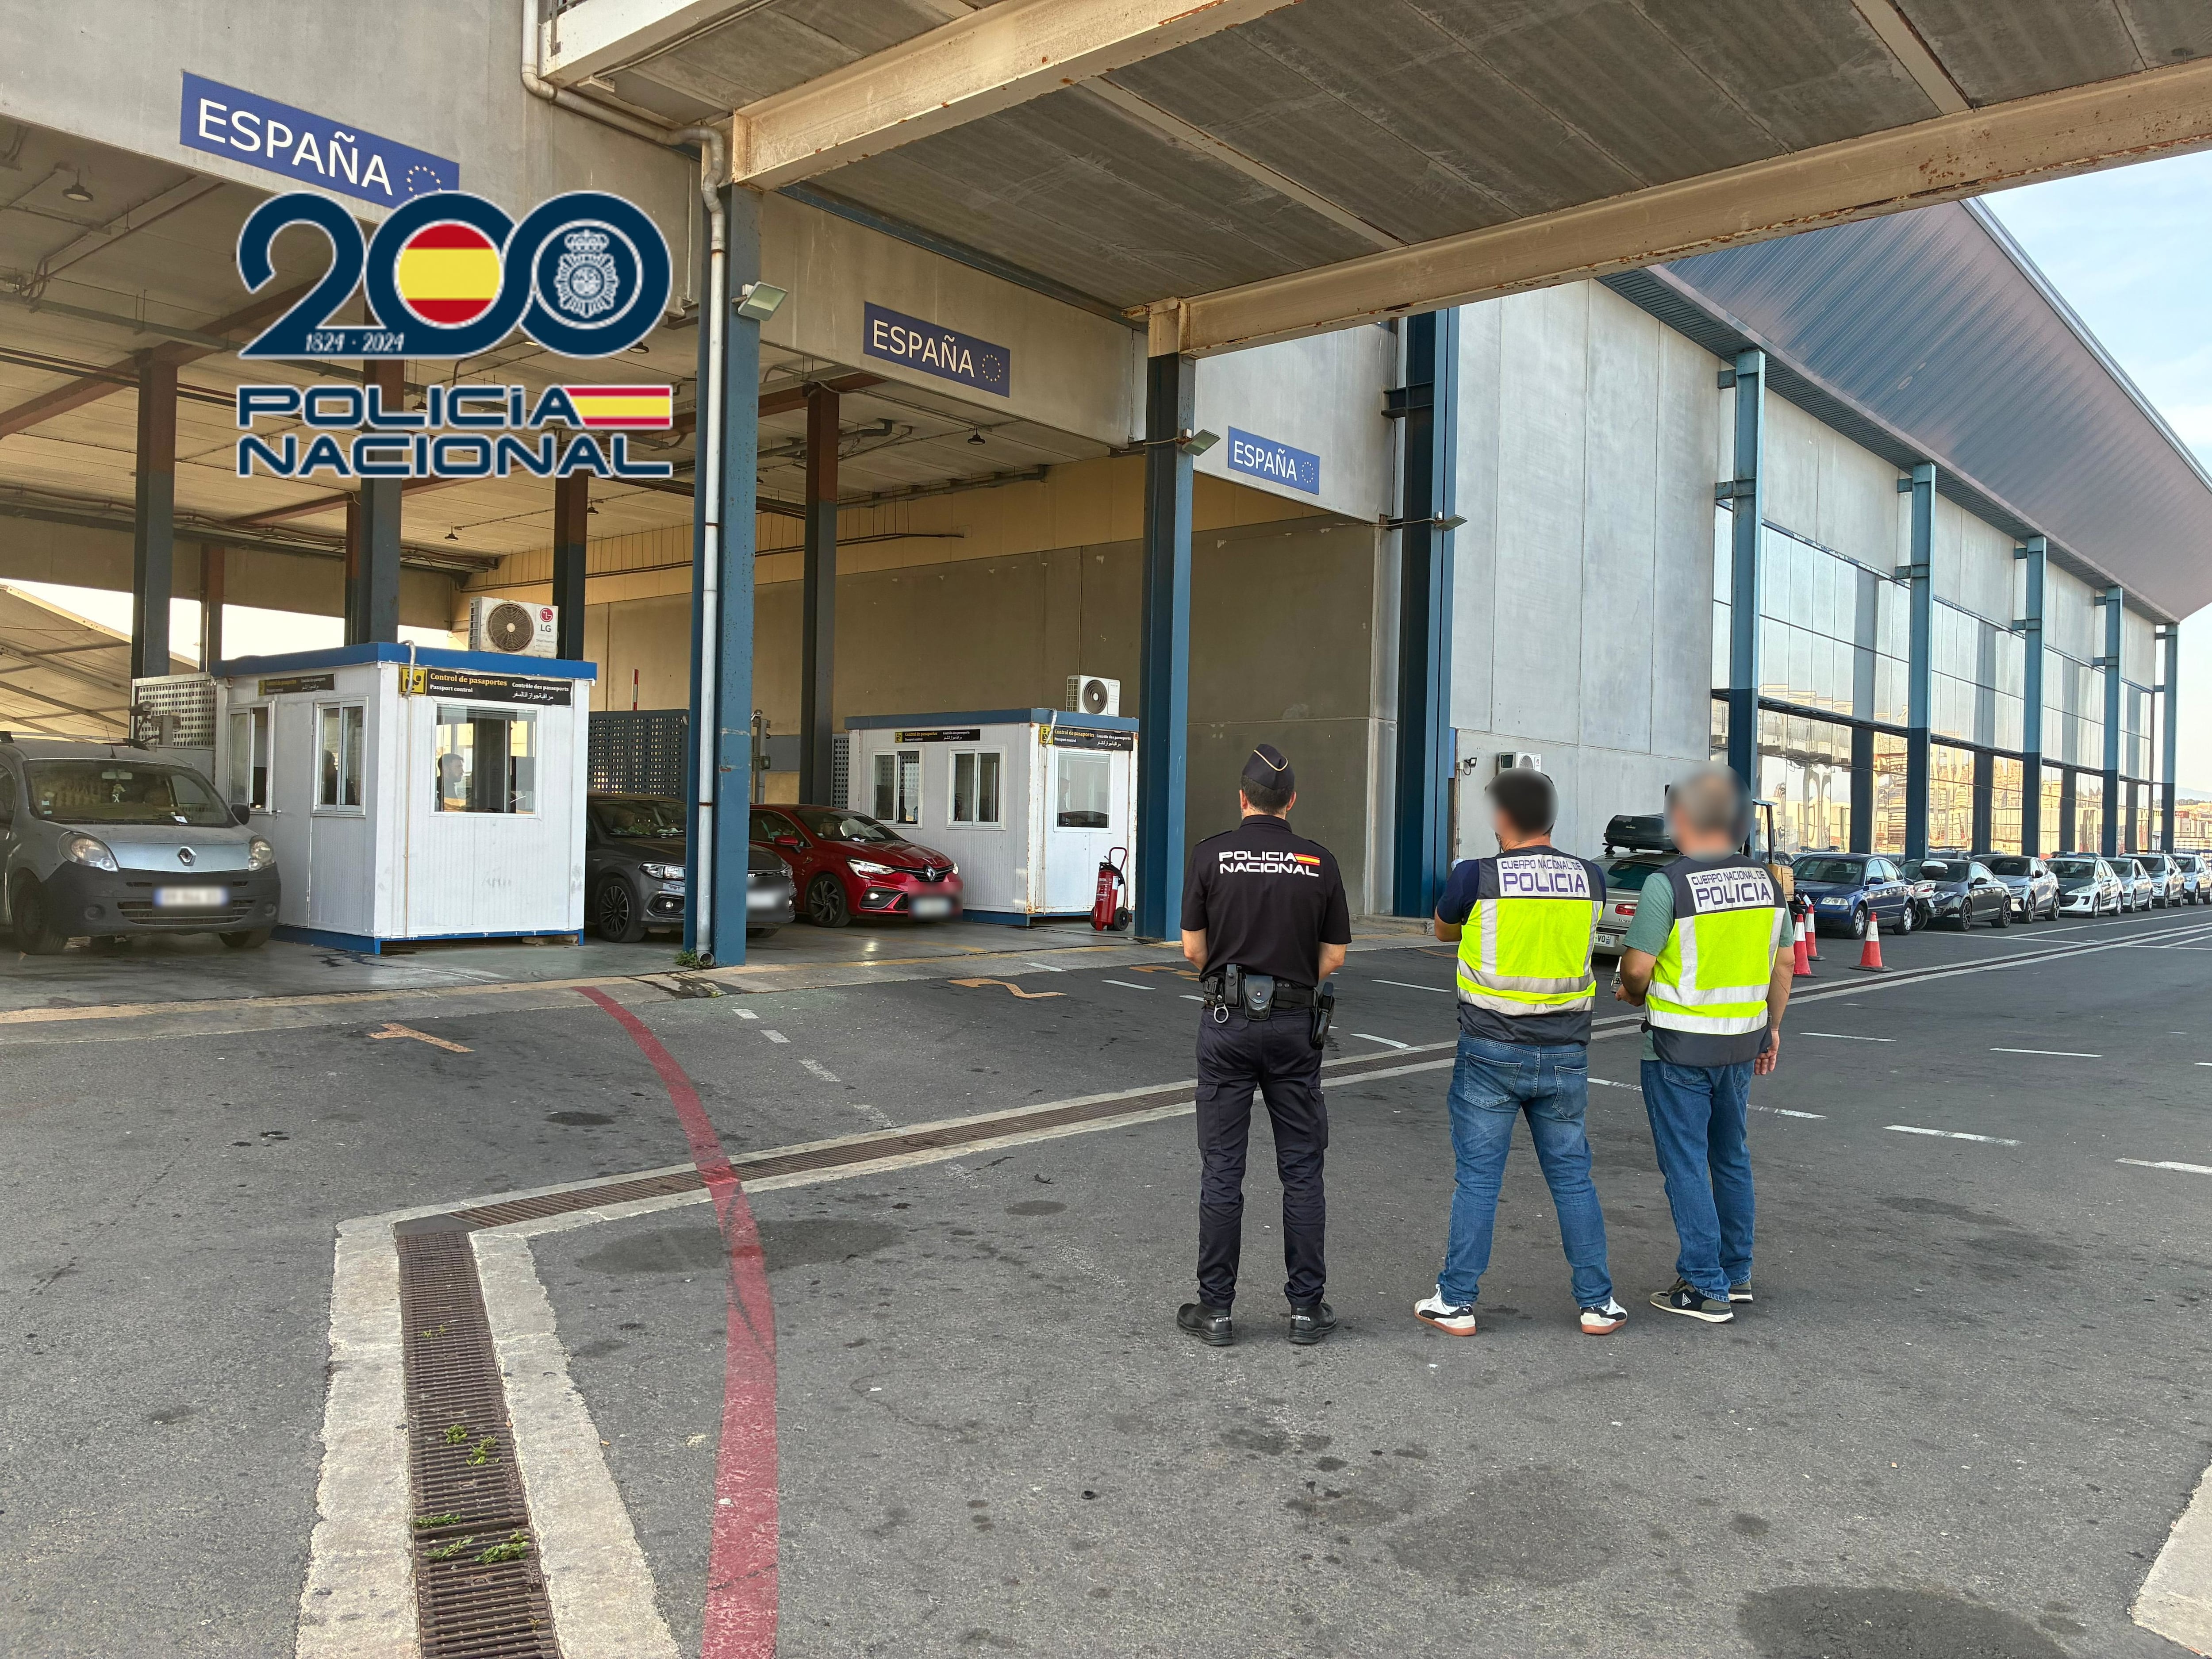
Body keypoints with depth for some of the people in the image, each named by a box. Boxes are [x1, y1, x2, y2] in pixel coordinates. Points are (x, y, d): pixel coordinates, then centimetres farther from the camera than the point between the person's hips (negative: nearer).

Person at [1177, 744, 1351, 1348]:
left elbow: (1193, 946, -1)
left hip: (1226, 1022, -1)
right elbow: (1334, 957, 3)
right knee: (1301, 1168, 9)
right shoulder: (1319, 862, 1)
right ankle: (1306, 1308, 14)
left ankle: (1215, 1309, 10)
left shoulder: (1211, 854, -4)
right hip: (1294, 1025, 1)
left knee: (1221, 1168, 5)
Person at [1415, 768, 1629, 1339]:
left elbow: (1444, 931, 8)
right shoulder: (1589, 878, -1)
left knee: (1477, 1179, 5)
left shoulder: (1477, 876, -11)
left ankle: (1456, 1302, 11)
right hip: (1564, 1055, 3)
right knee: (1572, 1178, 13)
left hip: (1491, 1052, -3)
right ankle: (1597, 1302, 19)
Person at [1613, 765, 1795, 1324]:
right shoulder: (1765, 880, 3)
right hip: (1742, 1044, 7)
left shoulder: (1669, 884, -17)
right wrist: (1772, 1028, 20)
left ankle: (1706, 1289, 8)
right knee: (1731, 1157, 20)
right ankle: (1737, 1273, 30)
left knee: (1686, 1165, 3)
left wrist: (1634, 992, 6)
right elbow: (1782, 965, 10)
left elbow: (1637, 968, -16)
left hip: (1680, 1047, -6)